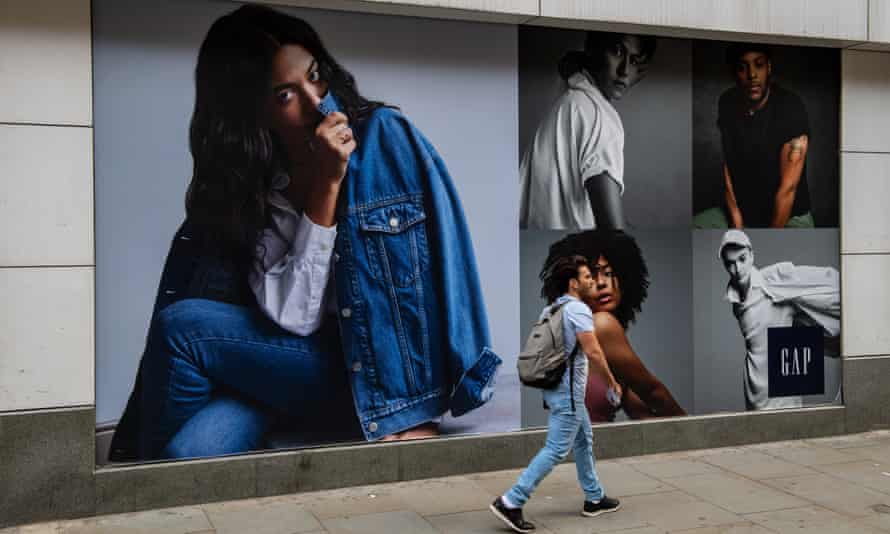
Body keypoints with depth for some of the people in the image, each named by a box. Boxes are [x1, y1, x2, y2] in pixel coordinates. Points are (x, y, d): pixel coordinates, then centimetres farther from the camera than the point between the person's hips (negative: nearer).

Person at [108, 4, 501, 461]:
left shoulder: (387, 139, -6)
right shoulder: (248, 186, 1)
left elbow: (439, 279, -10)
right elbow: (292, 317, -10)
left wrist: (421, 412, -16)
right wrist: (324, 185, -15)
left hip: (384, 372, -2)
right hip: (317, 363, 3)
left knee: (181, 327, -16)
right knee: (192, 452, -28)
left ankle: (163, 462, 10)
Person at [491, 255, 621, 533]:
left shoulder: (551, 309, 10)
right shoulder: (578, 309, -17)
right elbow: (593, 352, -22)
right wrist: (612, 382, -10)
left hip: (556, 386, 10)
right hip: (568, 392, -10)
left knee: (584, 441, 20)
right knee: (556, 450, -6)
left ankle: (594, 499, 32)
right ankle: (510, 502, -7)